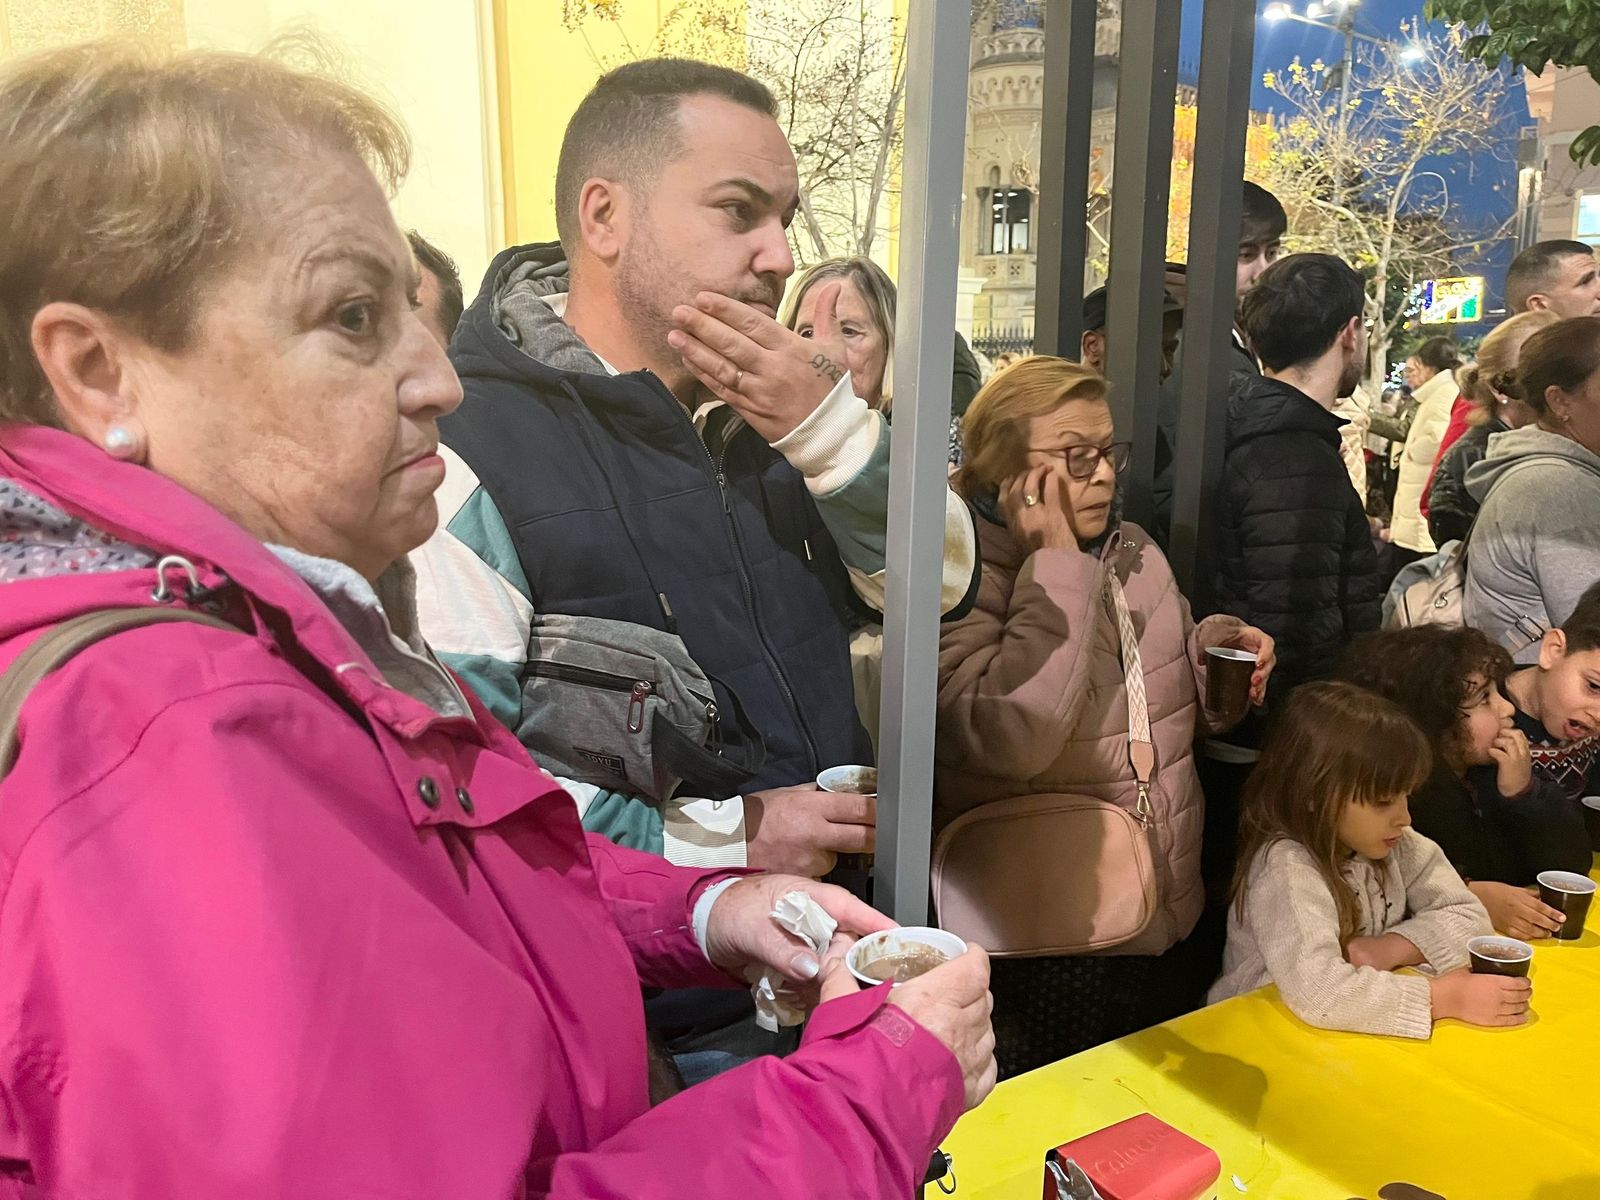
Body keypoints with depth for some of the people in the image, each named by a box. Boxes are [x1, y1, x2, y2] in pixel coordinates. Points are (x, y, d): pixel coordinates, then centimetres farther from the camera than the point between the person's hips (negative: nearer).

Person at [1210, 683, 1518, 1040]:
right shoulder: (1285, 867, -25)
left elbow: (1469, 916, 0)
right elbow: (1319, 994, -35)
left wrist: (1389, 949, -16)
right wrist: (1450, 996, -28)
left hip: (1359, 1036, 6)